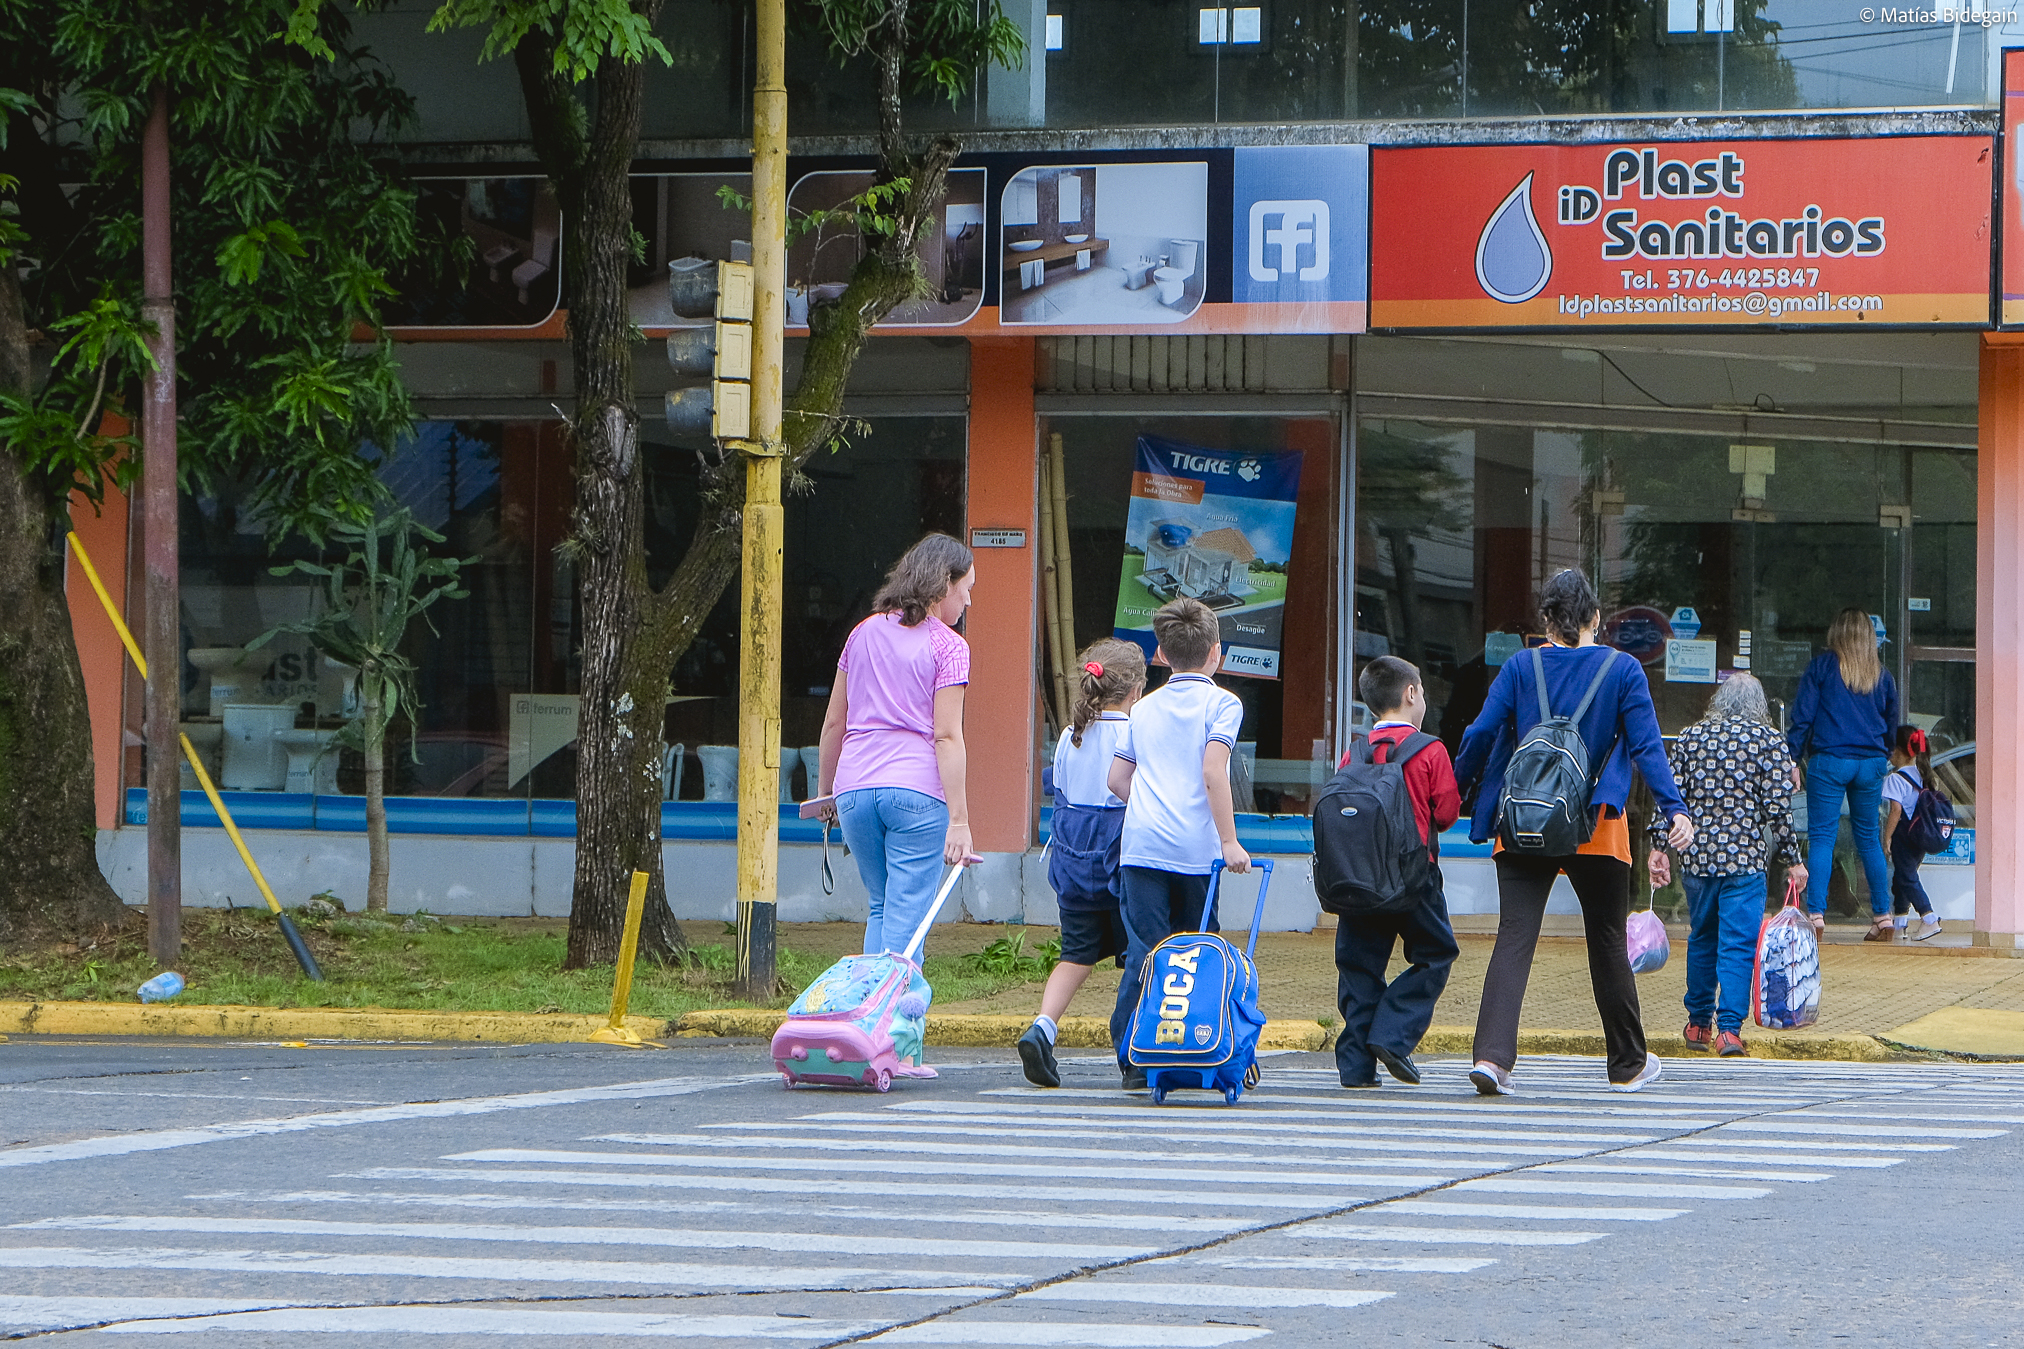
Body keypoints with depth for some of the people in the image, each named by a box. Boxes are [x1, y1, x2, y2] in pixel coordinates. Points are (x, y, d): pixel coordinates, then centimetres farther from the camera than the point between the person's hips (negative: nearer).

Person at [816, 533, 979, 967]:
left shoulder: (864, 633, 13)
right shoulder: (948, 646, -3)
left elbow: (834, 723, 16)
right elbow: (947, 736, -10)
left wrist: (825, 790, 27)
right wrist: (958, 820, -12)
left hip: (855, 788, 5)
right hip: (917, 790, -5)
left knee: (881, 910, 17)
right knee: (907, 918, -4)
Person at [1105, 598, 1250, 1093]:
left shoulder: (1144, 708, 16)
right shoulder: (1221, 703, 2)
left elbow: (1118, 780, 17)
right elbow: (1213, 771, -11)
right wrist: (1229, 841, -10)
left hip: (1141, 845, 3)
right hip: (1195, 847, -3)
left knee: (1144, 953, 0)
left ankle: (1134, 1061, -7)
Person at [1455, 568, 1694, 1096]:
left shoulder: (1519, 668, 2)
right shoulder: (1622, 670, -1)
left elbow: (1481, 735, -1)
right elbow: (1647, 746, -7)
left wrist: (1452, 793, 12)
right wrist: (1675, 810, -9)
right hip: (1597, 829, 0)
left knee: (1514, 937, -5)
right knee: (1607, 941, 13)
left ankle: (1492, 1054, -23)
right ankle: (1628, 1064, 24)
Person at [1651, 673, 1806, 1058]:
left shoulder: (1690, 737, 7)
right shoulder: (1769, 741, -2)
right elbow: (1777, 806, -6)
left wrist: (1659, 847, 9)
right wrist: (1793, 859, 0)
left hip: (1696, 854, 3)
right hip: (1745, 857, -3)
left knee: (1701, 938, 18)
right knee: (1738, 943, -3)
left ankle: (1698, 1023, 26)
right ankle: (1729, 1028, -12)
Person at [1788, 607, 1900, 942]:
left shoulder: (1822, 666, 0)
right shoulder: (1882, 676, 10)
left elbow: (1802, 716, -4)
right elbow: (1892, 726, 19)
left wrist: (1793, 760, -1)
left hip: (1829, 760, -4)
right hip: (1872, 763, 4)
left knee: (1821, 836, -3)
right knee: (1869, 838, 13)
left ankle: (1815, 914, -14)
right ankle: (1882, 916, 12)